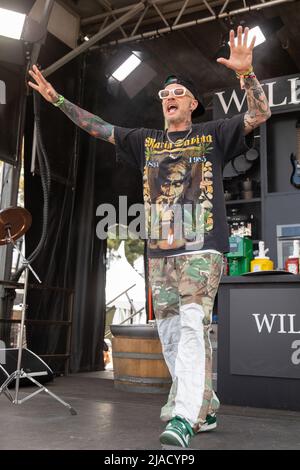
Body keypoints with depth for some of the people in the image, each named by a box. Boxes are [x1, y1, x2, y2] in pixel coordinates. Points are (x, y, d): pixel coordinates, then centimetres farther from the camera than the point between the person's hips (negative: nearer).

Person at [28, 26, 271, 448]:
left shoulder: (213, 135, 10)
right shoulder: (146, 141, 19)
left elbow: (259, 115, 1)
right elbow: (99, 129, 22)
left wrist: (245, 73, -14)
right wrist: (57, 99, 19)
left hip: (203, 248, -4)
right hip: (160, 253, 5)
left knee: (191, 325, -20)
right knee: (170, 334, 5)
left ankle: (184, 419, -21)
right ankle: (205, 409, 18)